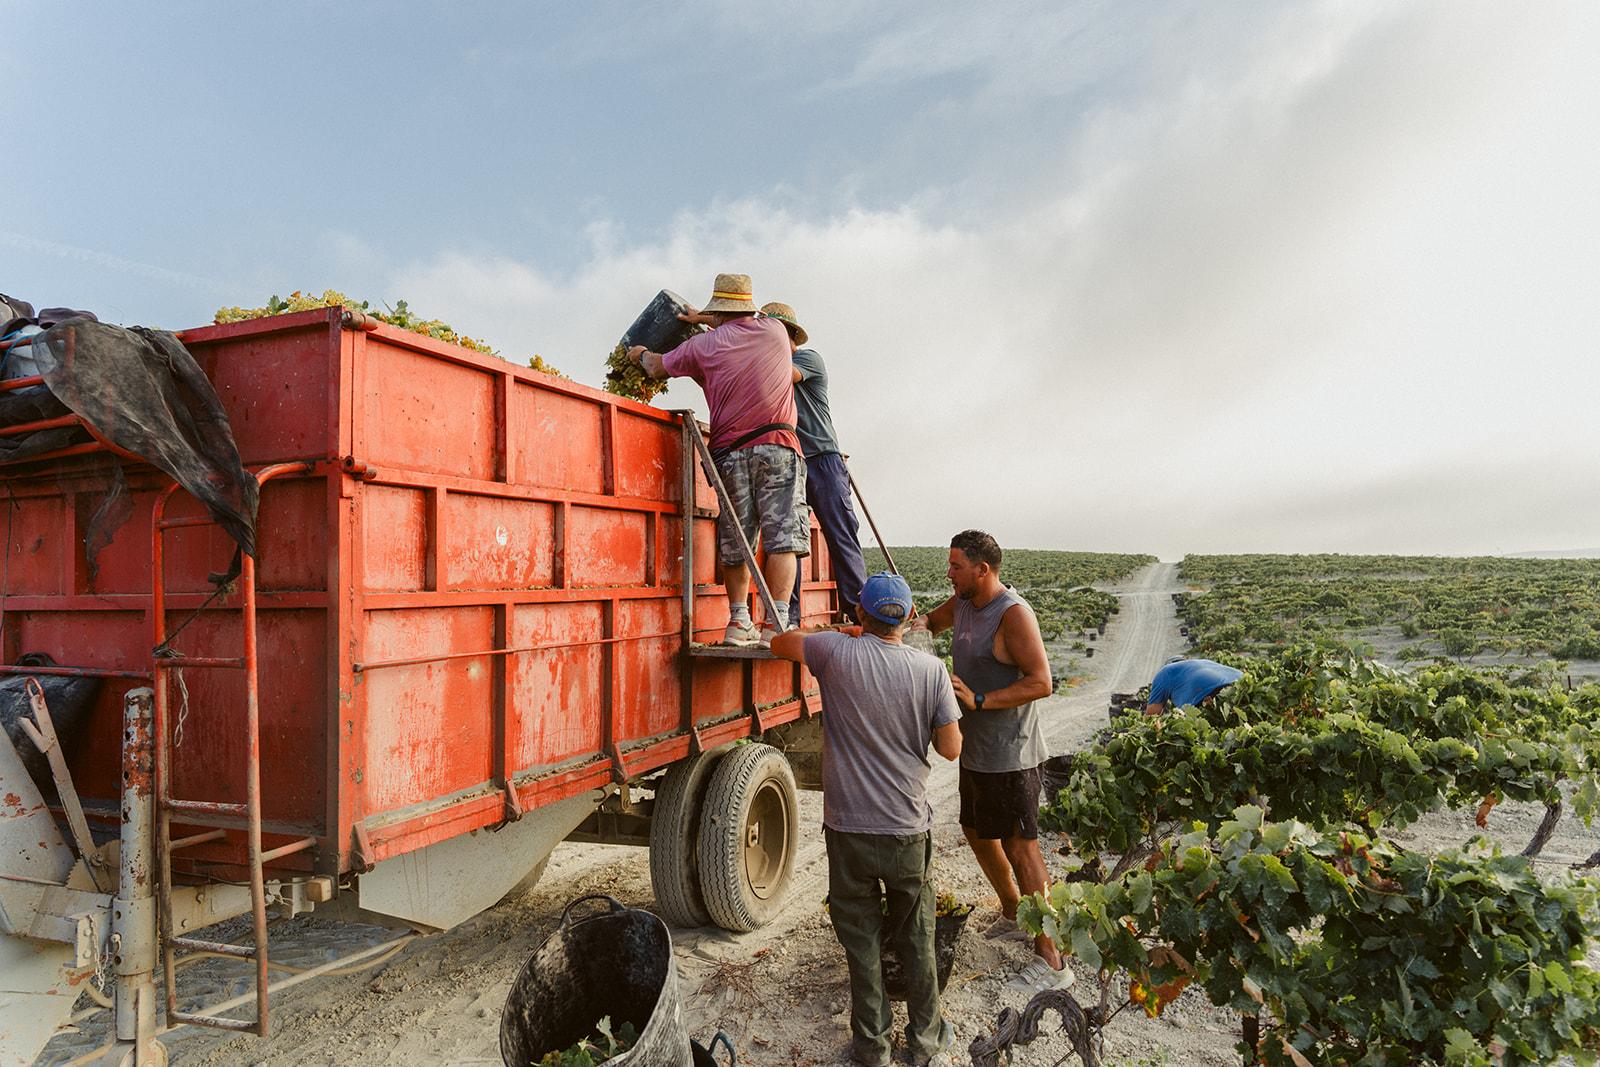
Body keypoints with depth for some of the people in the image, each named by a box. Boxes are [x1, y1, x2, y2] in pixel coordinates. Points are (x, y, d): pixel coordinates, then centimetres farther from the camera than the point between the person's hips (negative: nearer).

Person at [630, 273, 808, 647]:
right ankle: (775, 625, -12)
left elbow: (657, 368, 26)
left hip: (730, 451, 2)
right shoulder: (774, 331, 12)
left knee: (734, 542, 9)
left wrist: (641, 353, 48)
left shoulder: (702, 344, 10)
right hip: (777, 447, -1)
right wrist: (706, 320, 44)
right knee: (782, 536, -6)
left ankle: (739, 622, 12)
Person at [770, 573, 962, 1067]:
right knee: (916, 939, 19)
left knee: (861, 938, 14)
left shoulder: (838, 652, -12)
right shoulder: (931, 670, -8)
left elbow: (779, 643, 6)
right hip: (909, 829, 2)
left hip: (849, 827, -2)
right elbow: (951, 748, -3)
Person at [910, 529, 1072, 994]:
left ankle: (1050, 961, 7)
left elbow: (1041, 682, -24)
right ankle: (1013, 916, 42)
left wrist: (979, 699, -28)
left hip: (1010, 755, -10)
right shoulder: (963, 603, 6)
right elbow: (933, 621, 27)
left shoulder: (1013, 613, -20)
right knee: (977, 833, 22)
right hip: (976, 750, 10)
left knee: (1020, 847, -4)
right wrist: (915, 623, 5)